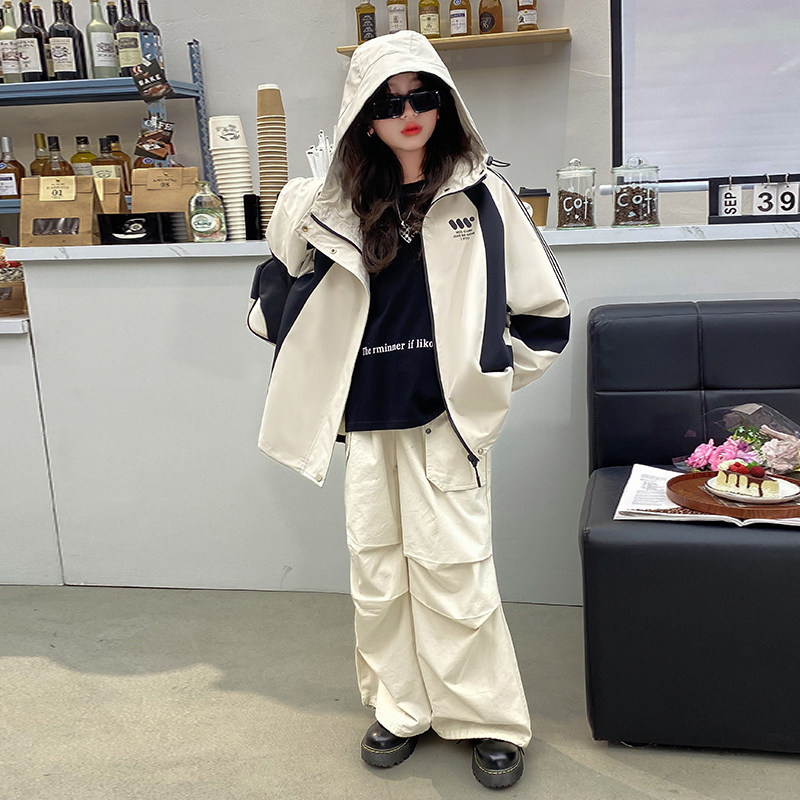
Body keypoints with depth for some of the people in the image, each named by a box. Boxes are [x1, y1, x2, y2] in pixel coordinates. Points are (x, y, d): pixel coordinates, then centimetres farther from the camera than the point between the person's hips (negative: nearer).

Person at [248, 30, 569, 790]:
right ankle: (401, 708, 29)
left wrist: (483, 381, 2)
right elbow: (276, 299, 17)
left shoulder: (481, 197, -3)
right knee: (377, 573, 11)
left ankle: (490, 720, 19)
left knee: (455, 574, 1)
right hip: (368, 427, 3)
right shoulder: (334, 207, 4)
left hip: (445, 423, -3)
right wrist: (328, 383, 12)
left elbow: (543, 311, 2)